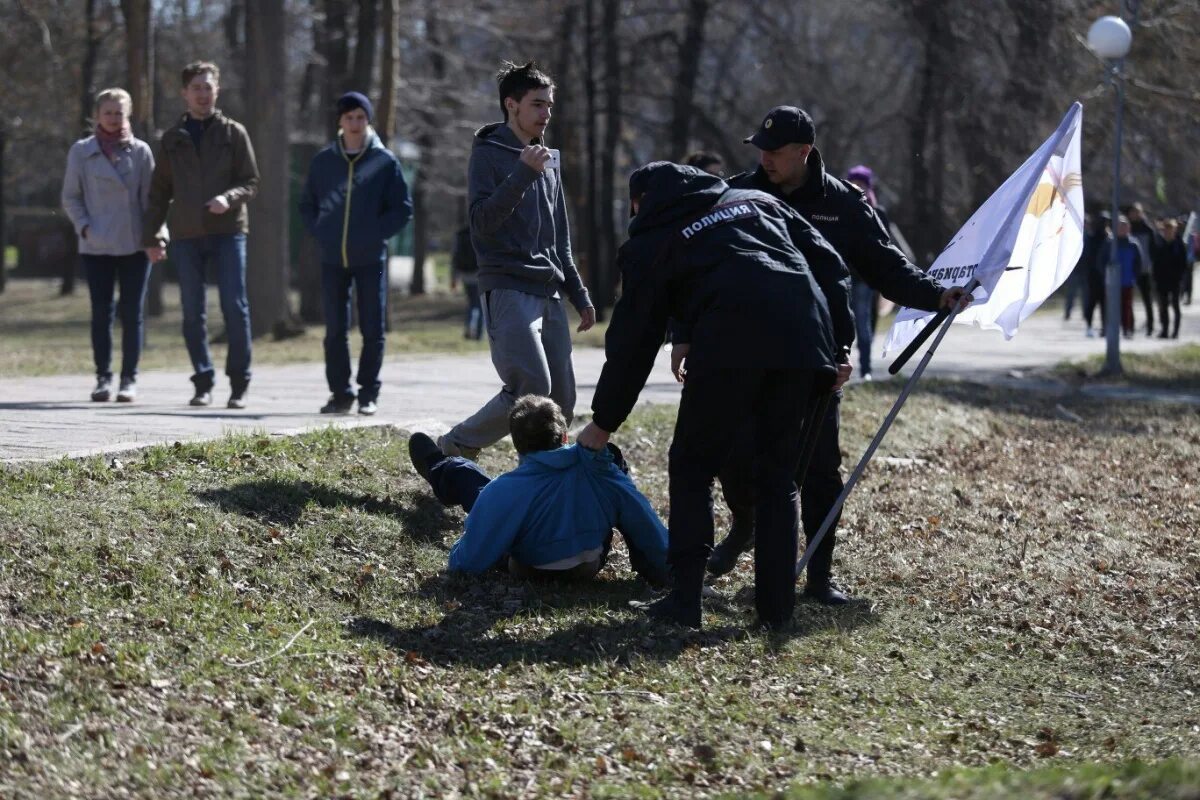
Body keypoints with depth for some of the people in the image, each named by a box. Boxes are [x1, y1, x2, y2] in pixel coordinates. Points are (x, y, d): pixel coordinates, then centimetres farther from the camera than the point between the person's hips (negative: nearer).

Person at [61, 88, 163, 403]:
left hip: (134, 245, 0)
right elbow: (70, 197, 7)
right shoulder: (81, 152, 4)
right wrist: (84, 227, -7)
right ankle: (103, 377, 9)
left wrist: (157, 233, -6)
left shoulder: (140, 151, 5)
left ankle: (129, 378, 7)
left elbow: (151, 196, 5)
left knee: (132, 313, 1)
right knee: (101, 312, 2)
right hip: (96, 246, 0)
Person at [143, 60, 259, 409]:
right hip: (186, 235, 2)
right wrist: (150, 235, 7)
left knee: (235, 307, -7)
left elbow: (251, 183, 3)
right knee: (193, 312, 2)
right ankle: (203, 383, 8)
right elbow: (159, 191, 14)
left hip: (227, 232, -2)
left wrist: (229, 198, -17)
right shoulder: (173, 138, 11)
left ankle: (239, 383, 0)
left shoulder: (233, 133, 5)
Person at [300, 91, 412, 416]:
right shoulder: (323, 160, 6)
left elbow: (402, 209, 0)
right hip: (332, 258, 2)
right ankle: (340, 393, 13)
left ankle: (369, 393, 8)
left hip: (370, 258, -2)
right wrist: (321, 233, 1)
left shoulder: (385, 161, -1)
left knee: (372, 329, 1)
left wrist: (377, 233, -9)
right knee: (335, 330, 5)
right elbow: (307, 205, 14)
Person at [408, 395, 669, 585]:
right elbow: (648, 527, -17)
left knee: (462, 473, 19)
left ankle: (436, 468, 58)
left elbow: (468, 562, -27)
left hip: (530, 572, -2)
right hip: (590, 565, 2)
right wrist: (664, 574, -4)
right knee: (613, 455, 16)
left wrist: (457, 558, -3)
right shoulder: (603, 471, -24)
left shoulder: (503, 492, -32)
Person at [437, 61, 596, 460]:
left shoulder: (548, 162, 20)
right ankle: (452, 450, -7)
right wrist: (523, 173, -21)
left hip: (549, 295, 8)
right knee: (531, 389, -20)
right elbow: (482, 222, -15)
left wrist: (579, 295, 23)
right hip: (508, 290, -7)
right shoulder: (488, 154, -1)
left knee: (561, 400, 1)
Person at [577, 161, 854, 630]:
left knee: (692, 467, 10)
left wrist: (604, 423, 29)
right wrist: (839, 342, 19)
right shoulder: (756, 201, 31)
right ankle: (776, 606, 11)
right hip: (806, 337, 4)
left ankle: (685, 599, 1)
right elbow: (827, 263, 21)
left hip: (730, 344, -4)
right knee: (777, 475, 15)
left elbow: (632, 338, 20)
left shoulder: (651, 240, 19)